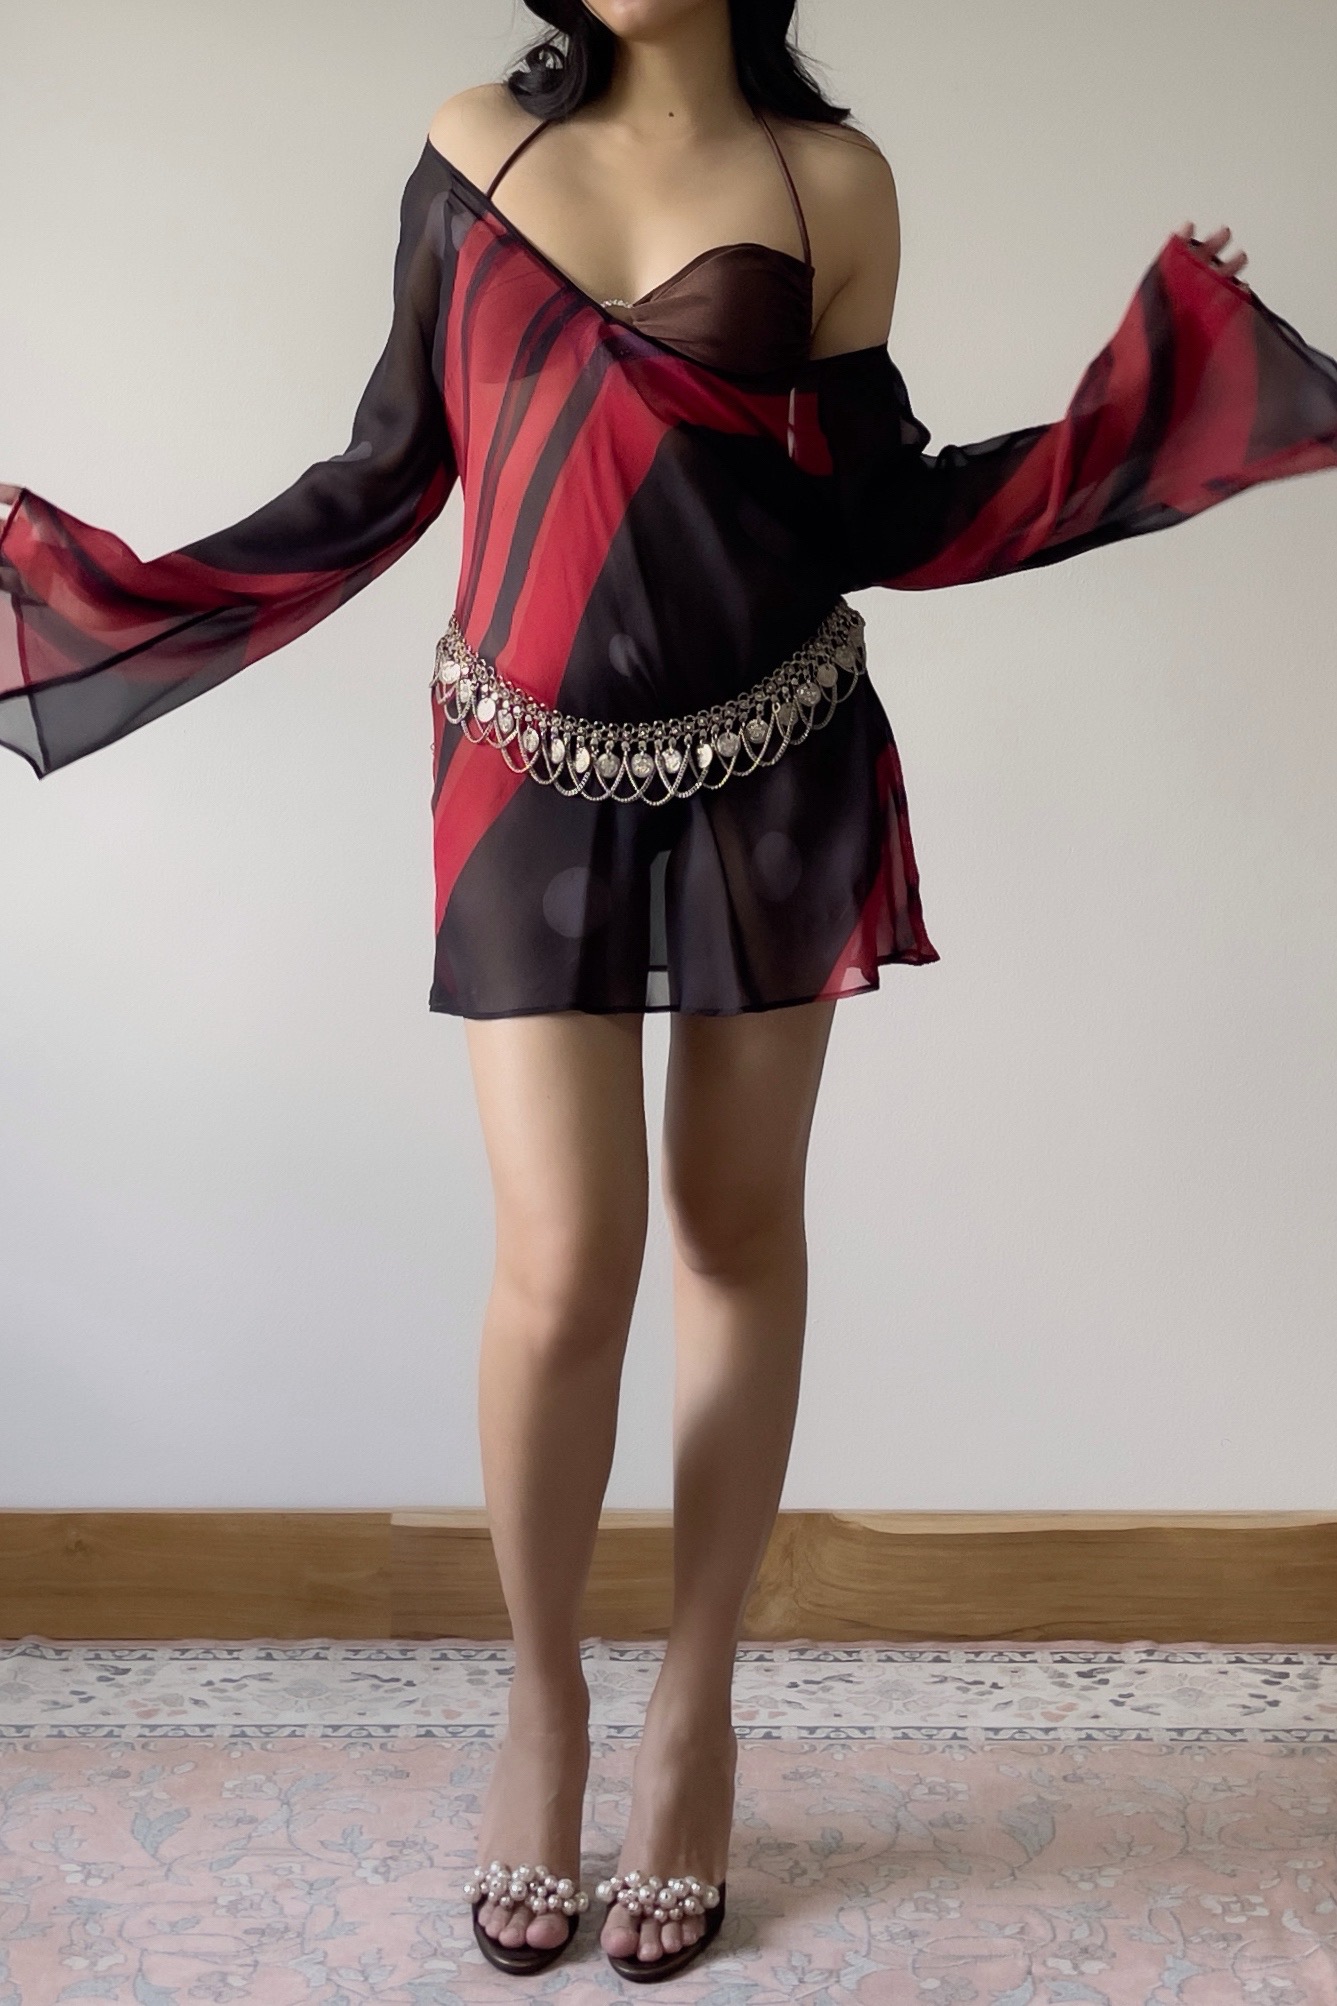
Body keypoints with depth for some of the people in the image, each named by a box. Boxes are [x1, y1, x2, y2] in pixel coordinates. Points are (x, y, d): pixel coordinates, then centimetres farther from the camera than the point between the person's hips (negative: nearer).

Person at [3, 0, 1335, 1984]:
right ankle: (545, 1697, 20)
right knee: (563, 1269, -6)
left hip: (771, 775, 0)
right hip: (533, 784, 0)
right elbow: (388, 477, 10)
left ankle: (696, 1709, 23)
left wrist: (1162, 365, -1)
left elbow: (888, 518, 3)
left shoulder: (830, 182, 2)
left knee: (738, 1234, 7)